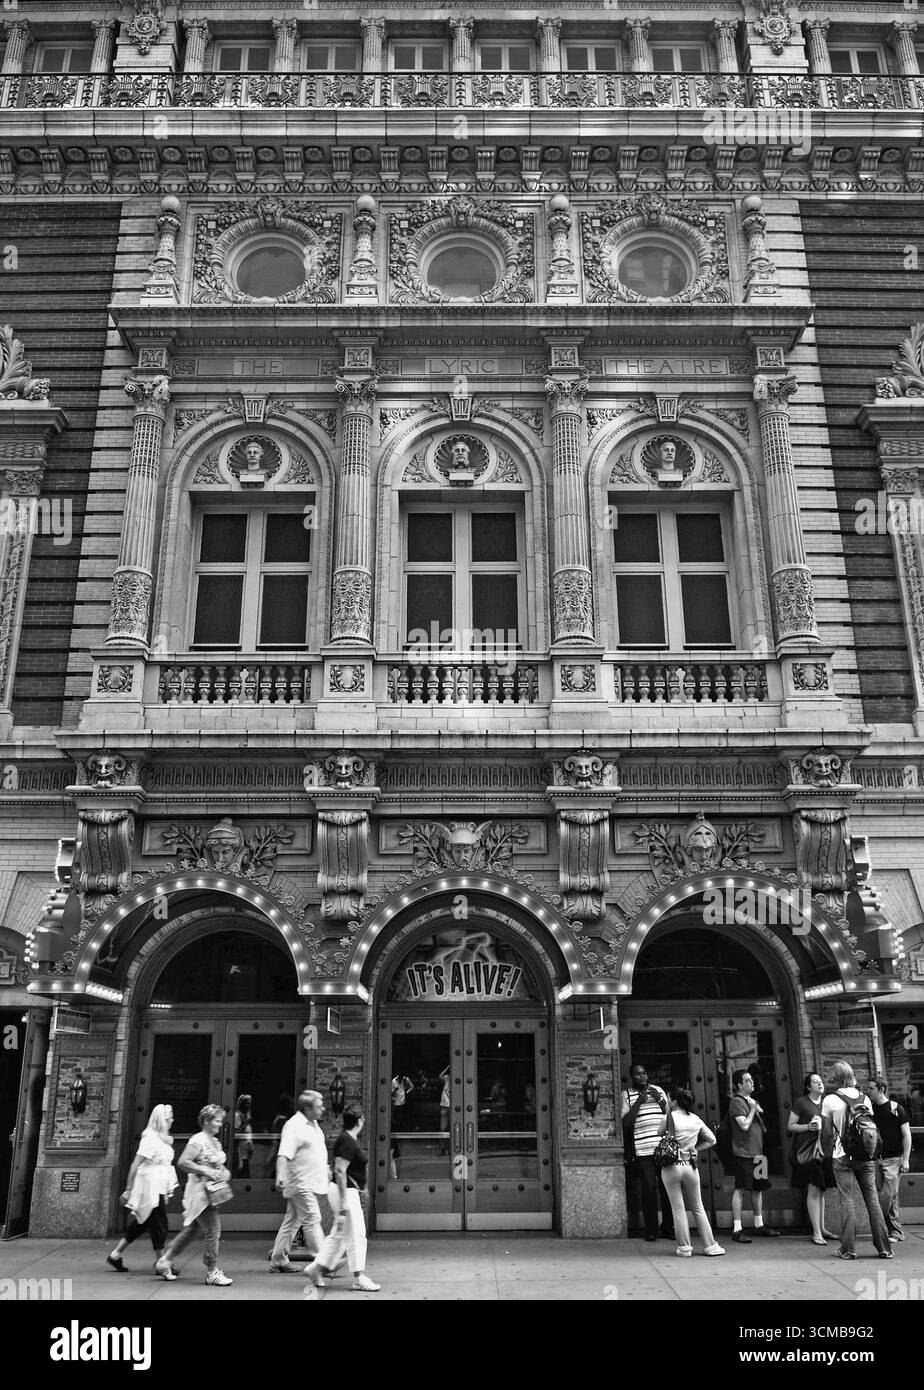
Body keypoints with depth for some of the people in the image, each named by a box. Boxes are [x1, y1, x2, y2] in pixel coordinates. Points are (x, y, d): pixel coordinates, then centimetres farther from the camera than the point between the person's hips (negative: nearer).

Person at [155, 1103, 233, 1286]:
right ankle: (212, 1272, 3)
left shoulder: (215, 1142, 14)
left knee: (190, 1230, 16)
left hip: (210, 1192, 9)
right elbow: (182, 1163, -21)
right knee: (213, 1232, -7)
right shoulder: (198, 1141, -14)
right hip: (200, 1191, -9)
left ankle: (164, 1262, 28)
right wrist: (206, 1171, -23)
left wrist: (224, 1172, 6)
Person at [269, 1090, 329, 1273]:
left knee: (292, 1221, 13)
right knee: (312, 1220, -7)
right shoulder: (293, 1126, -17)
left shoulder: (313, 1124, 13)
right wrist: (280, 1176, -39)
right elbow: (283, 1155, -26)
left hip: (310, 1184, 9)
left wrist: (326, 1172, 32)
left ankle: (278, 1261, 21)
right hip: (301, 1183, -9)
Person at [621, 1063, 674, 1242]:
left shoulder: (658, 1091, 16)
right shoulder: (626, 1095, 5)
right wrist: (638, 1102, -10)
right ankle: (651, 1229, 6)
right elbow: (625, 1122, -3)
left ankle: (668, 1227, 13)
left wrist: (660, 1101, -1)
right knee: (649, 1187, -6)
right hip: (643, 1150, -3)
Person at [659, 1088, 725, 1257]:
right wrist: (695, 1149, 11)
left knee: (678, 1209, 6)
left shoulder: (670, 1118, -12)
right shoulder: (696, 1119, 2)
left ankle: (684, 1247, 9)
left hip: (671, 1167, -3)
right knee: (698, 1208, 15)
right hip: (690, 1166, 3)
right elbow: (712, 1140, 10)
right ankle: (710, 1245, 15)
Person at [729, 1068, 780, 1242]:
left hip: (757, 1152, 9)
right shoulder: (736, 1102, -11)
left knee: (758, 1188, 14)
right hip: (743, 1152, -9)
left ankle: (759, 1225, 25)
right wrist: (753, 1109, -10)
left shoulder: (752, 1100, 17)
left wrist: (758, 1109, 7)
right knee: (741, 1189, -8)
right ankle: (737, 1230, -6)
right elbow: (744, 1125, -19)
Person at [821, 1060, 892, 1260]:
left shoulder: (830, 1100, -6)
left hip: (842, 1156, -3)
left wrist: (828, 1149, 15)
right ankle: (884, 1248, 9)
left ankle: (848, 1249, 3)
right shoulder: (864, 1098, 3)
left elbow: (828, 1133, -2)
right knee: (872, 1200, 7)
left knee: (847, 1200, 1)